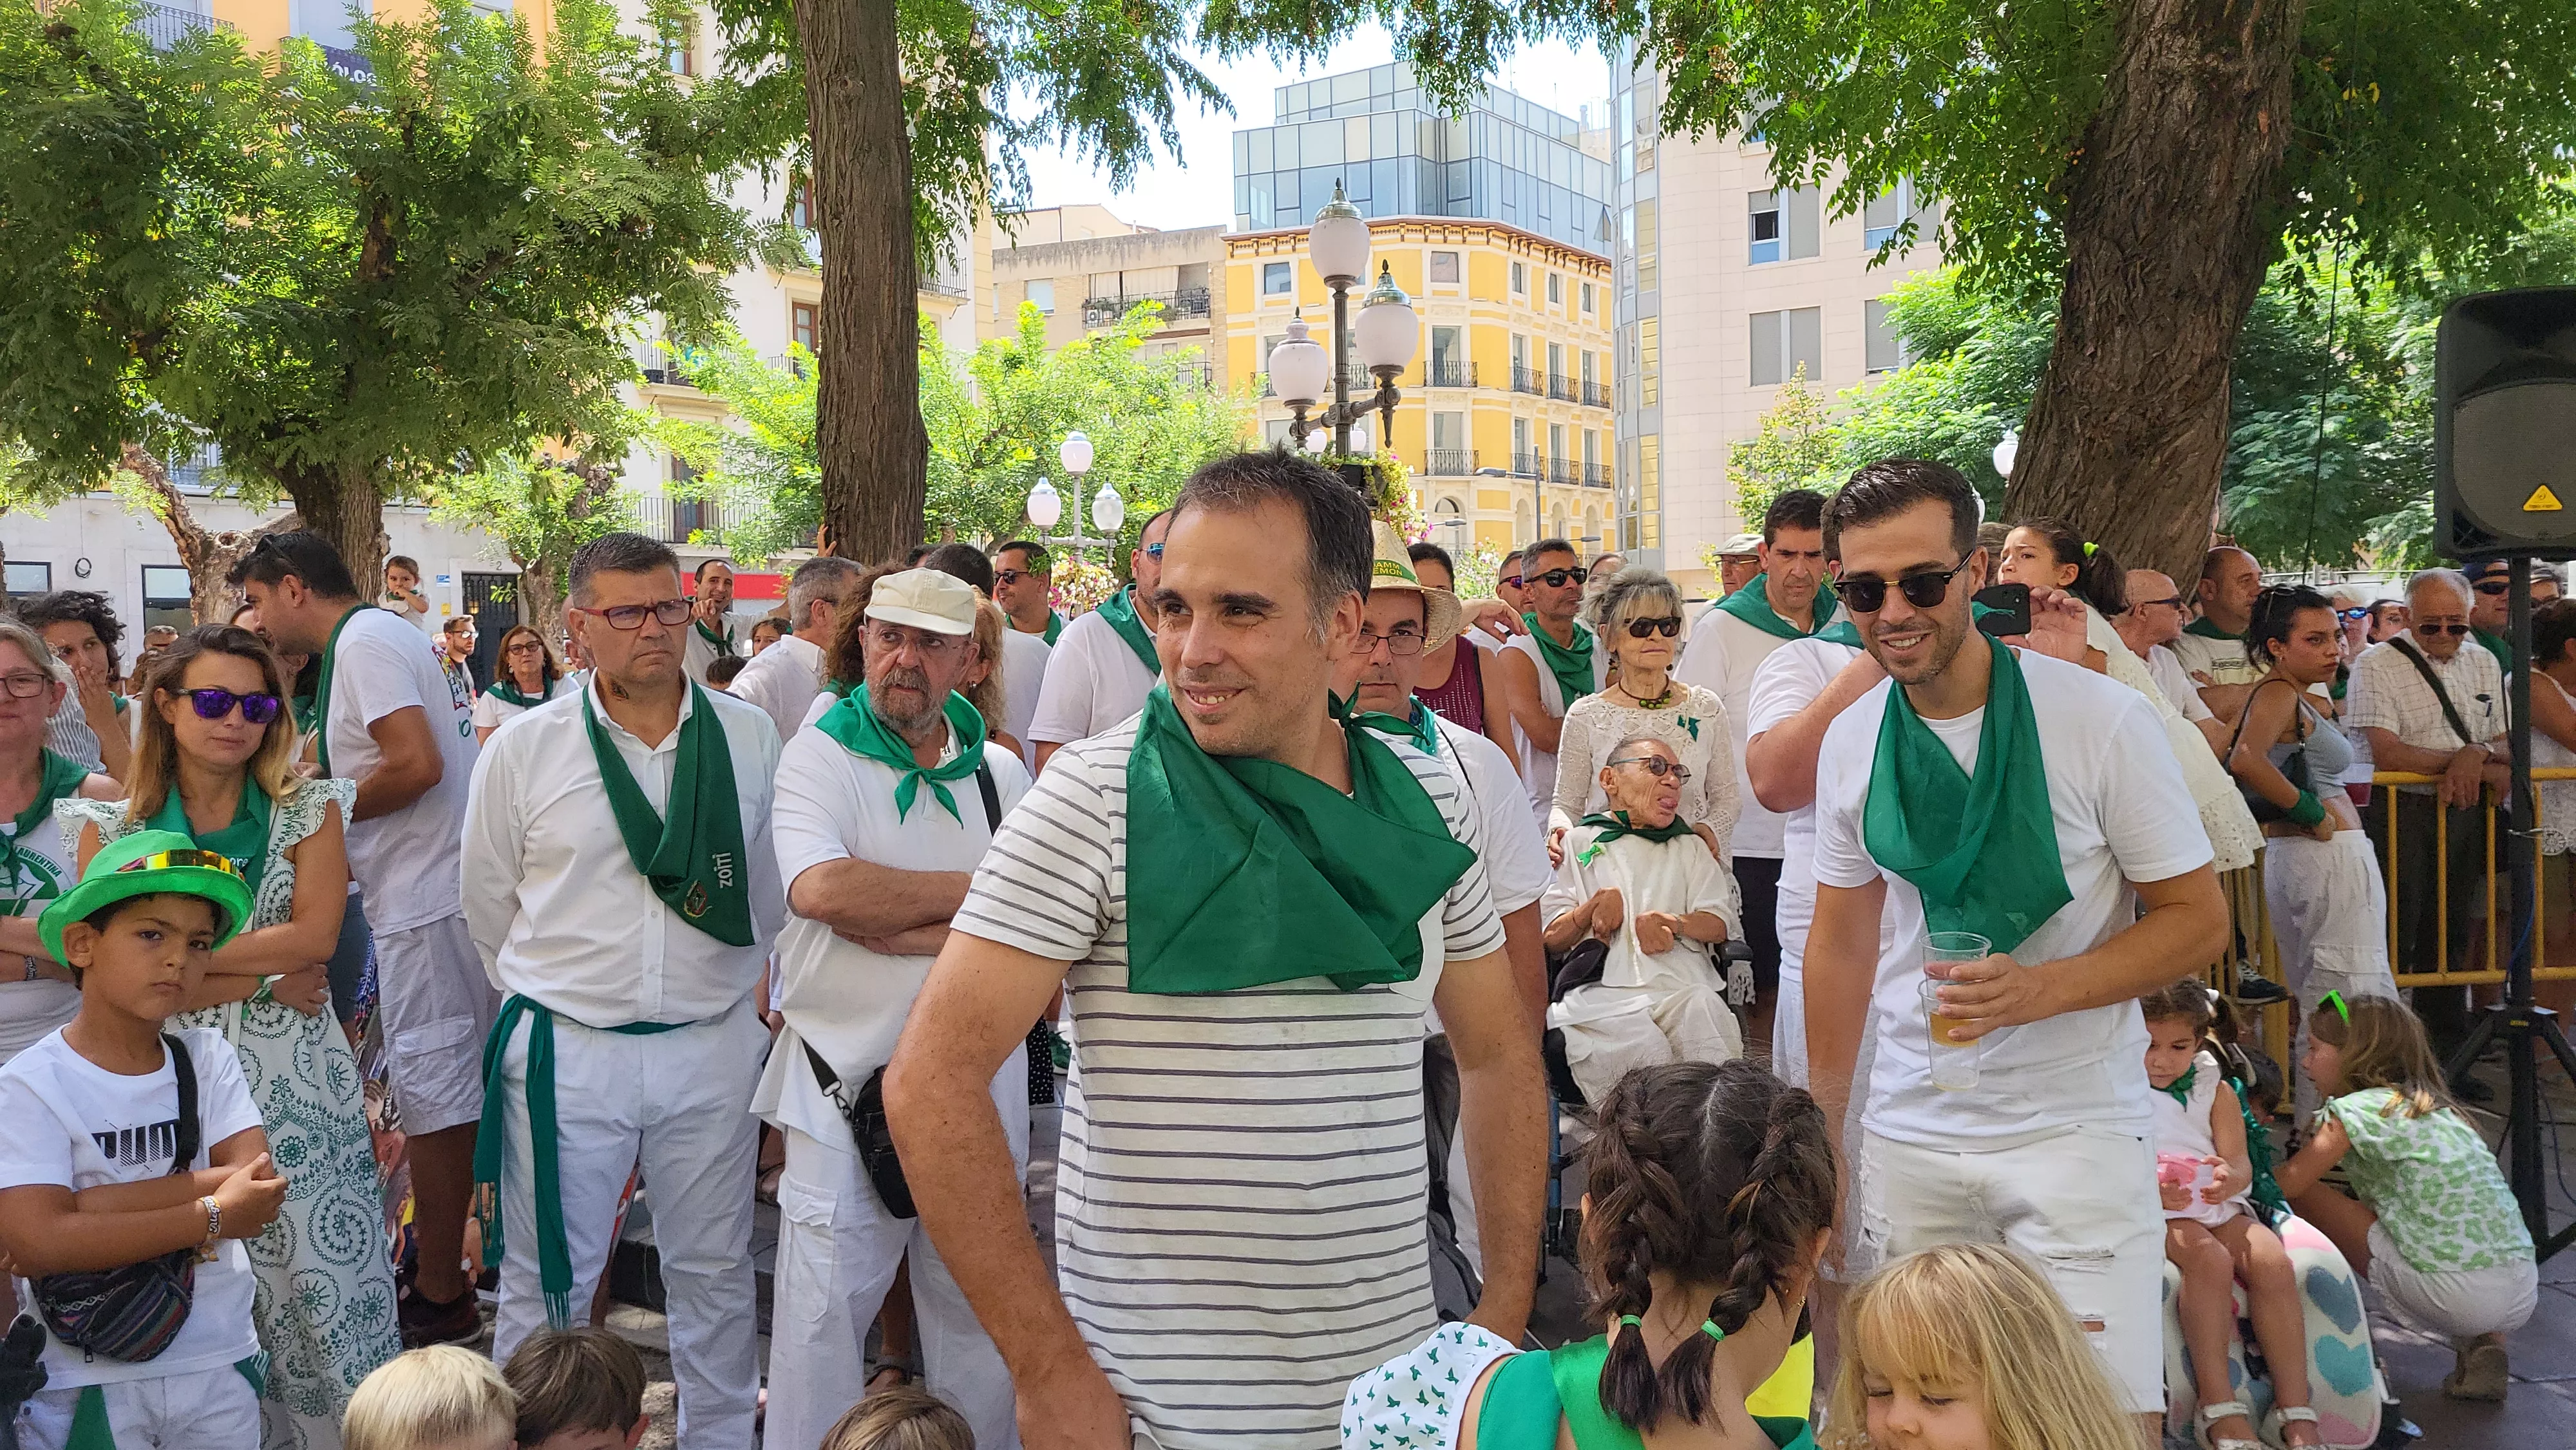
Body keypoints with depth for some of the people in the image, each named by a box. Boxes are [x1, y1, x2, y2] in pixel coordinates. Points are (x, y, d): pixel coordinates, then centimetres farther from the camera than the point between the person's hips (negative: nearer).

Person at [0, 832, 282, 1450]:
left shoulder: (206, 1057, -2)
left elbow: (258, 1182, -13)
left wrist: (92, 1205, -21)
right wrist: (211, 1217, -20)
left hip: (221, 1364, 3)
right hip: (90, 1385, -3)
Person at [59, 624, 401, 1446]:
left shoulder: (310, 811, 5)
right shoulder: (111, 829, 5)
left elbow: (316, 937, -7)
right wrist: (266, 981, -11)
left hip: (300, 1087, 0)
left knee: (324, 1290, 0)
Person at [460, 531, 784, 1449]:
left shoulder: (749, 737, 1)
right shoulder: (523, 749, -2)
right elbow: (490, 914, 9)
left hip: (716, 1049, 1)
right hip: (565, 1054, -1)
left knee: (715, 1271, 14)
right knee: (547, 1283, 9)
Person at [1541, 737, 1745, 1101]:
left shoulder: (1689, 848, 30)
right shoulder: (1577, 844, 20)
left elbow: (1720, 925, 15)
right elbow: (1551, 939, 12)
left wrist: (1673, 922, -6)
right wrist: (1598, 903, -6)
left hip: (1684, 986, 2)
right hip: (1604, 992, -2)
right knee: (1646, 1055, -34)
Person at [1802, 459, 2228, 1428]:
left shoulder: (2106, 719, -12)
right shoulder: (1851, 739, 2)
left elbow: (2199, 919, -6)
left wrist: (2041, 989, -23)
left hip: (2074, 1131, -4)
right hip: (1905, 1137, 4)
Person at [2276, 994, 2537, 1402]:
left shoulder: (2358, 1108, -2)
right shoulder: (2435, 1107, 22)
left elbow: (2285, 1185, -6)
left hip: (2456, 1298, -7)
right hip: (2524, 1296, 7)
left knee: (2307, 1198, 3)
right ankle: (2484, 1346, 13)